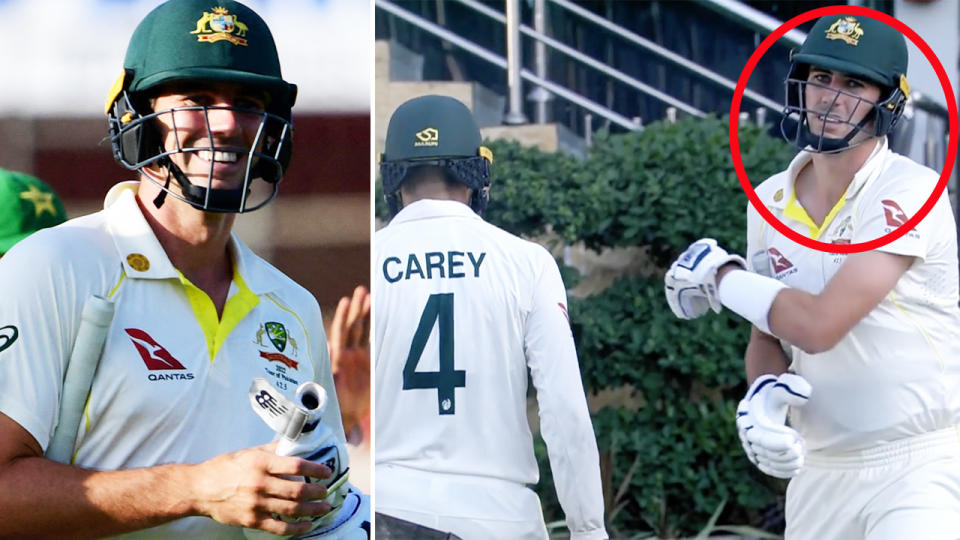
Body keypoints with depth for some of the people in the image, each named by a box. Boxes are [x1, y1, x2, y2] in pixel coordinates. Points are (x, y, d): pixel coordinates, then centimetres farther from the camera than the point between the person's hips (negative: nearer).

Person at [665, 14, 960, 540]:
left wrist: (720, 276, -7)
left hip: (916, 469, -6)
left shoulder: (910, 192, -14)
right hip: (819, 469, 6)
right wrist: (764, 394, -8)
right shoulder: (770, 202, 7)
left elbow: (818, 326, -21)